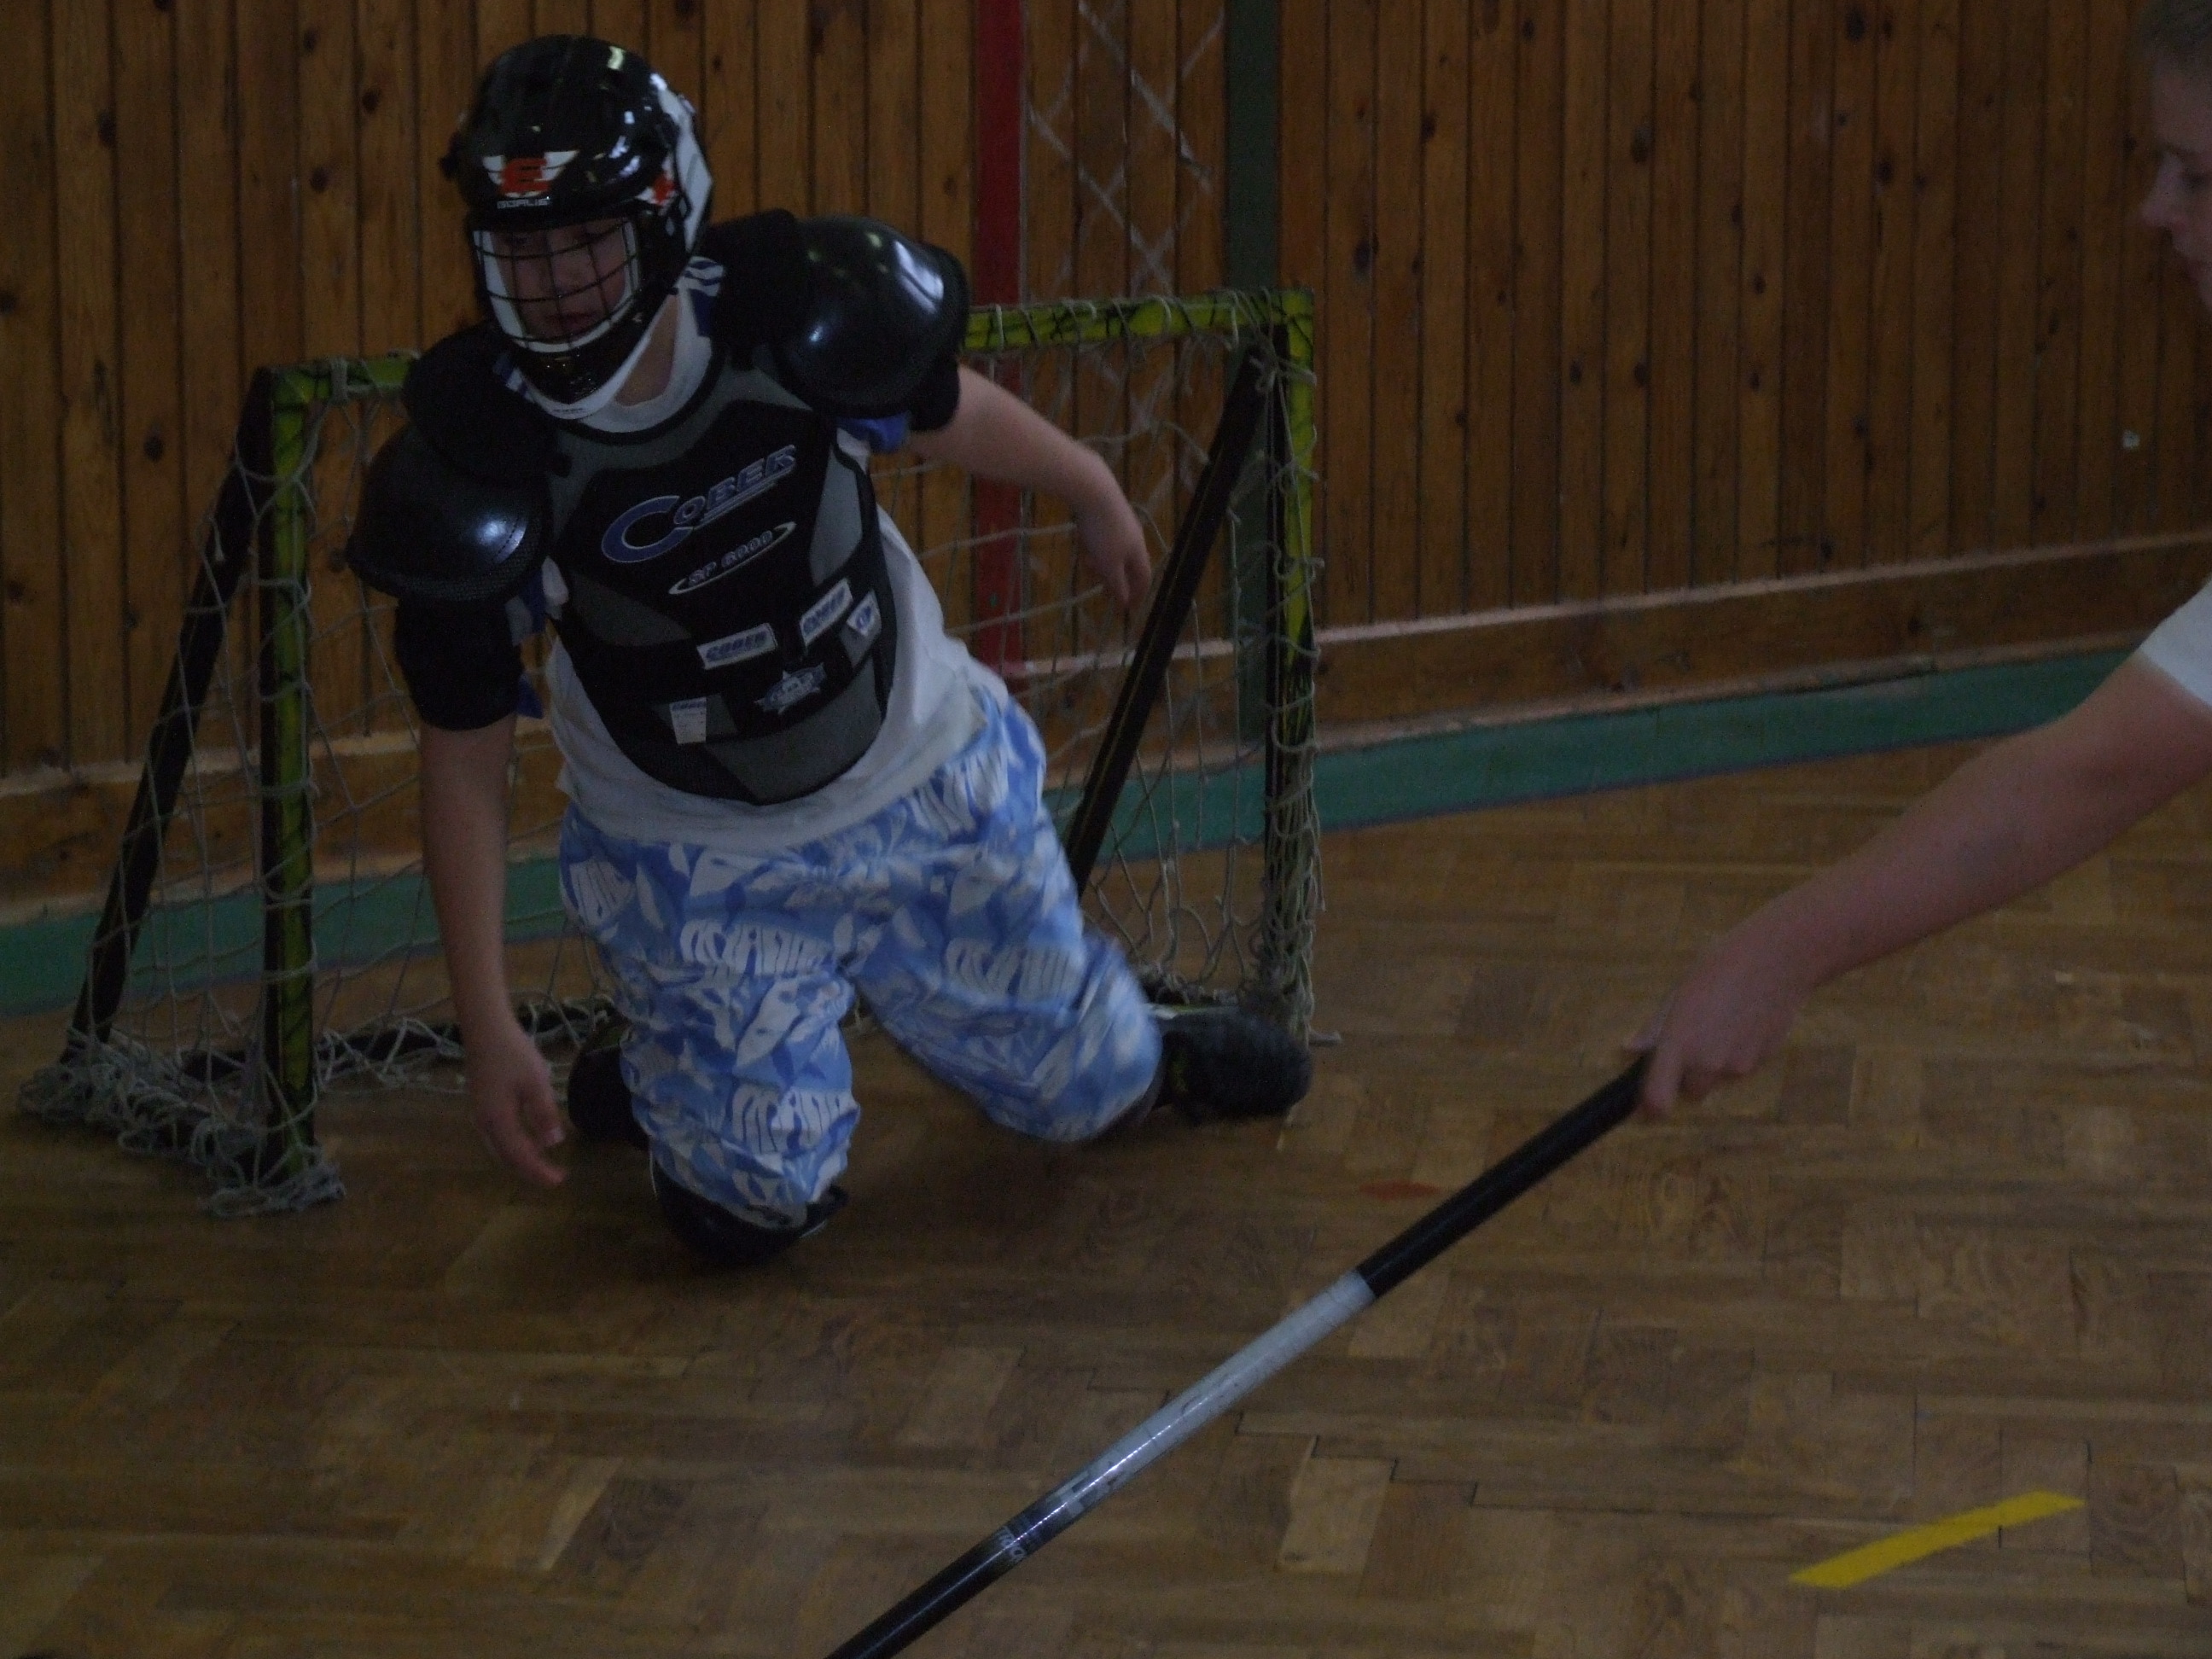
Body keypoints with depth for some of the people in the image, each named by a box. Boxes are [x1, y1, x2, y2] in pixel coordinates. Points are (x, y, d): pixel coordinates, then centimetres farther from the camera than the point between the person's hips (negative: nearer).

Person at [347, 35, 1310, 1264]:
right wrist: (488, 1034, -19)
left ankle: (1142, 1054, 50)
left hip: (927, 784, 2)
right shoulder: (477, 469, -24)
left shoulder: (798, 316, -23)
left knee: (1082, 1086, 13)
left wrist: (1091, 493, 22)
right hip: (695, 867, -2)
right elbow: (464, 765, -16)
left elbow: (954, 417, 2)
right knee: (756, 1206, -7)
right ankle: (649, 1083, 26)